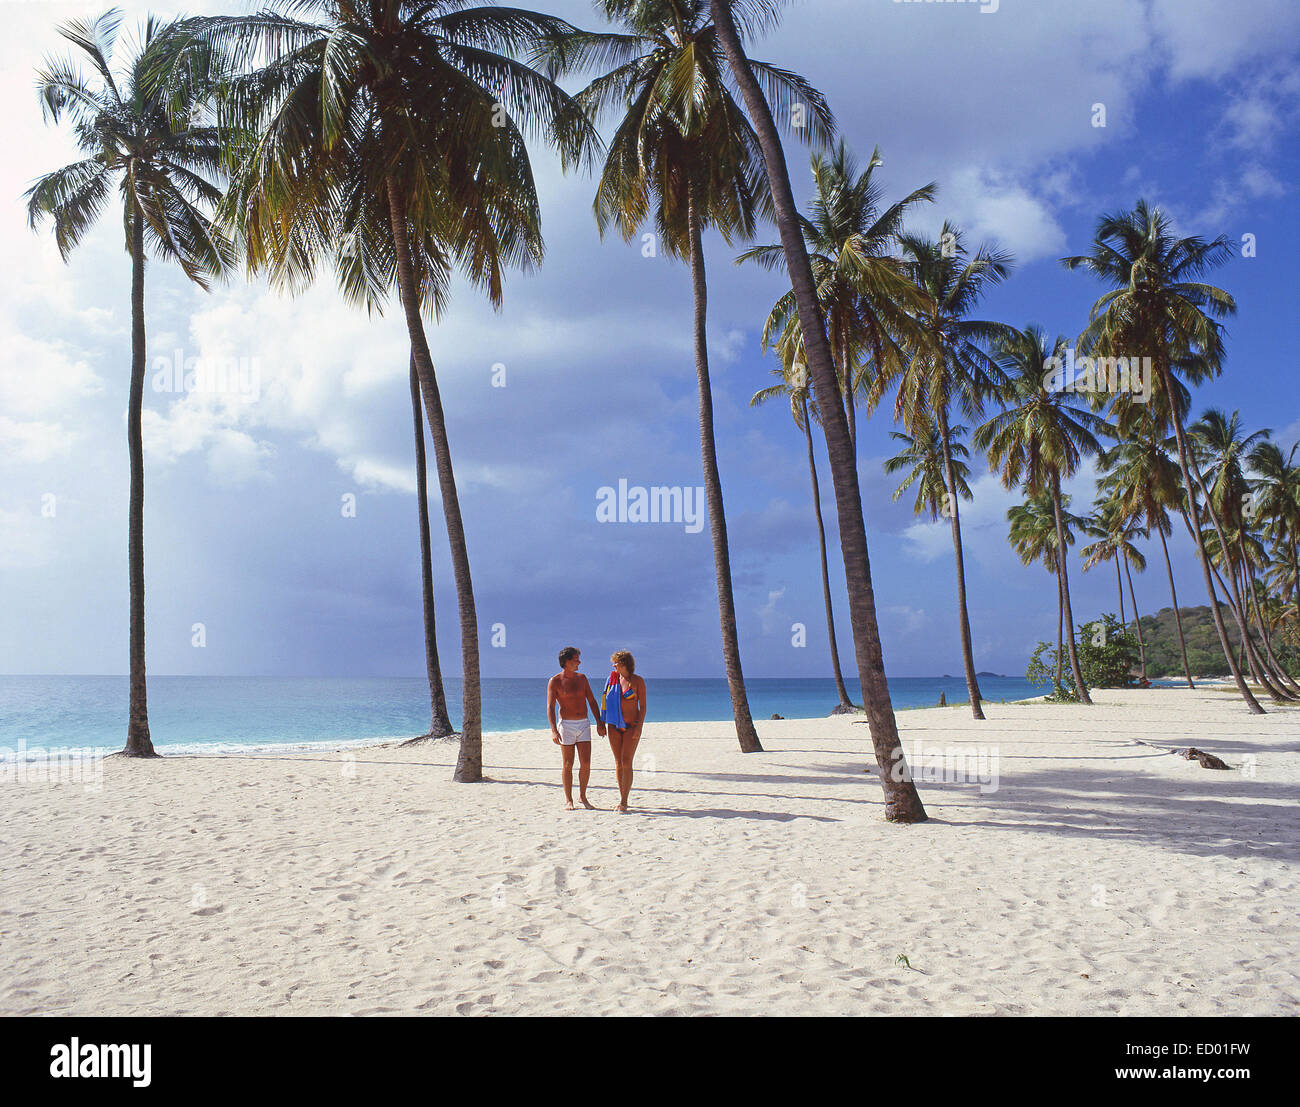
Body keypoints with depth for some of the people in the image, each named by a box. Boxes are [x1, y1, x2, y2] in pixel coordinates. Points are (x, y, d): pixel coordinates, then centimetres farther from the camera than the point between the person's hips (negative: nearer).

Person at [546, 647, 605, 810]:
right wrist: (554, 731, -20)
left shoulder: (582, 678, 10)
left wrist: (599, 723, 6)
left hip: (584, 725, 4)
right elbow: (550, 708, -10)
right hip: (566, 725, -4)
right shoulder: (555, 681, -5)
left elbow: (592, 701, 14)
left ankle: (582, 795, 16)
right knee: (568, 765, 2)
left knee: (586, 764, -1)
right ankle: (568, 800, 12)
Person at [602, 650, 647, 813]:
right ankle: (622, 797, 17)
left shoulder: (637, 681, -4)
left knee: (626, 762, -11)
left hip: (632, 725, -4)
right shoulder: (613, 679, 7)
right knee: (618, 762, 6)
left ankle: (623, 802, -10)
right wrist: (602, 723, 11)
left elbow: (643, 706, -4)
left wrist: (639, 727, -13)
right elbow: (607, 701, 16)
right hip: (614, 726, 4)